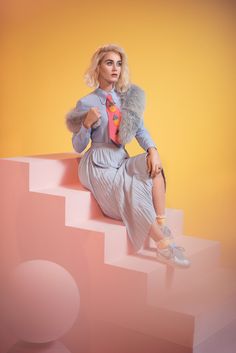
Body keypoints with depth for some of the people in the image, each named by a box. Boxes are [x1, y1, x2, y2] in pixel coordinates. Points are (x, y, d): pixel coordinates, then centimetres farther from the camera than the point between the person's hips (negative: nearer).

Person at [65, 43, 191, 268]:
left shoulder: (127, 97, 6)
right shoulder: (86, 103, -6)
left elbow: (139, 127, -2)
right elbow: (78, 147, -3)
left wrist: (152, 149, -20)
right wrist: (87, 124, -21)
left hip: (121, 161, 5)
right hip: (98, 165, -5)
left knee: (153, 166, -20)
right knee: (134, 193, -21)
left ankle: (162, 227, -19)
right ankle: (164, 245, -15)